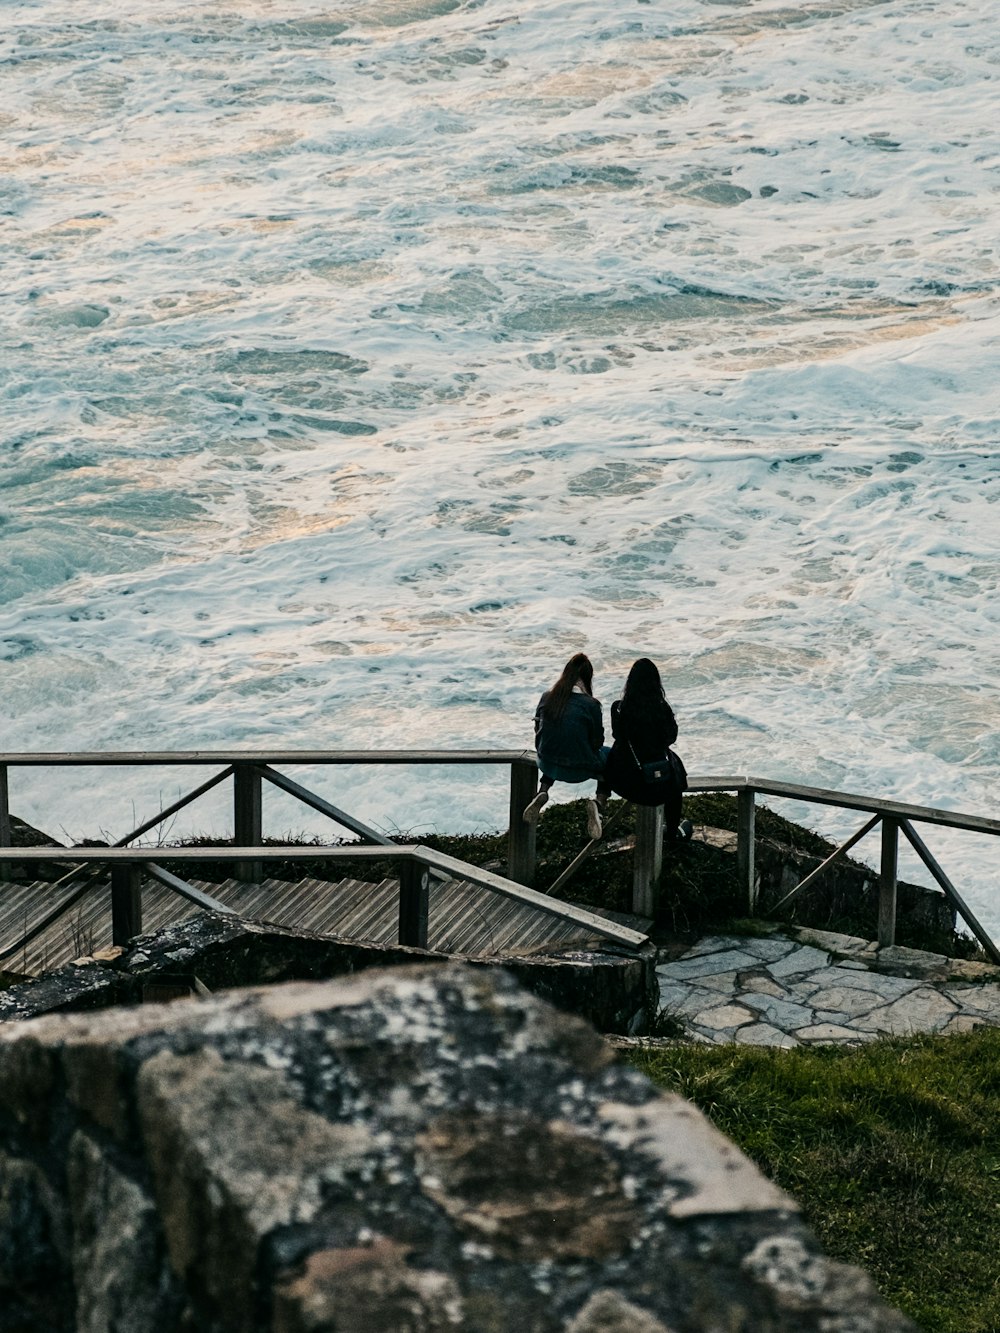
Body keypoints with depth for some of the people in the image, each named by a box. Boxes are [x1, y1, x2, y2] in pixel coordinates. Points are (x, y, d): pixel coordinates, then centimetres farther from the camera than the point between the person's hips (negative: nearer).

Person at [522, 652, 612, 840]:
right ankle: (599, 802, 0)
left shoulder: (547, 697, -5)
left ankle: (542, 792, 15)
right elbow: (597, 742, -7)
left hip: (548, 766, 4)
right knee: (610, 756, 25)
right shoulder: (590, 705, -17)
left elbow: (538, 730, 7)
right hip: (580, 769, -4)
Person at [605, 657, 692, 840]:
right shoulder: (662, 708, -18)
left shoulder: (618, 707, -14)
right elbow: (670, 737, -2)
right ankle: (672, 828, 44)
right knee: (674, 763, 31)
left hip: (623, 779, 2)